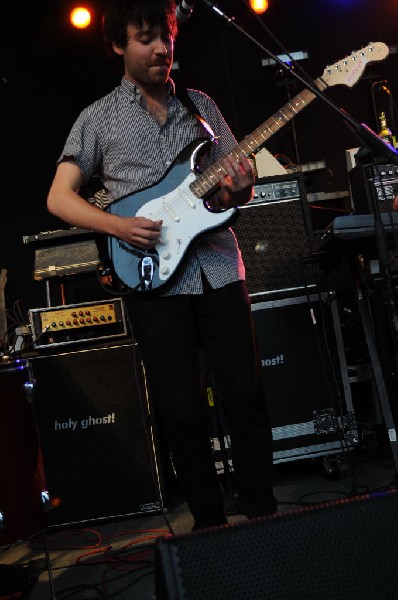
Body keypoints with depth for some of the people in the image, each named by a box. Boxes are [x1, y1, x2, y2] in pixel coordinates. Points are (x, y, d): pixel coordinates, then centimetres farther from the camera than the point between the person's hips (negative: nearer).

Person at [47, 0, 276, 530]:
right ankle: (210, 524, 19)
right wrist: (120, 226, -14)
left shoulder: (201, 105, 15)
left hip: (219, 269, 3)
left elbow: (239, 181, 16)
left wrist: (238, 188, -9)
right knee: (184, 414, 1)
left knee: (245, 395, 1)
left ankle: (261, 511, 19)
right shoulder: (99, 118, 6)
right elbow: (59, 197, 3)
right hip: (155, 281, -2)